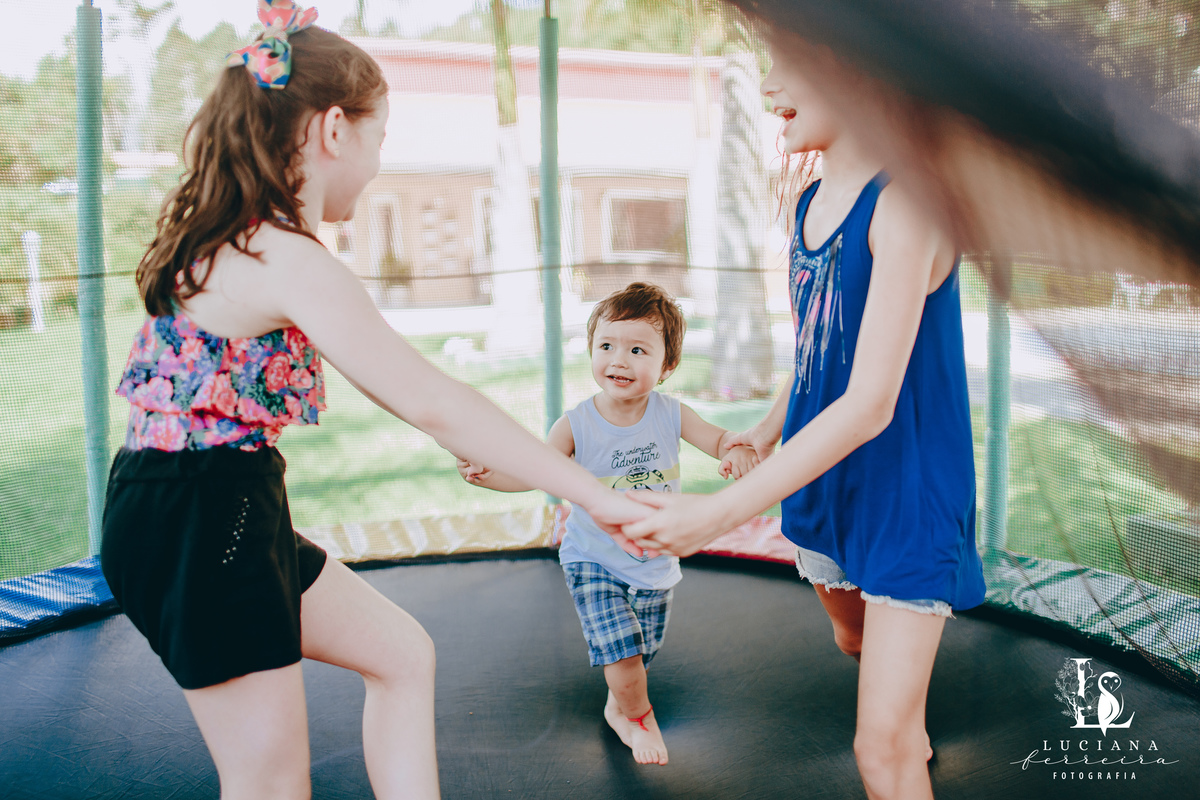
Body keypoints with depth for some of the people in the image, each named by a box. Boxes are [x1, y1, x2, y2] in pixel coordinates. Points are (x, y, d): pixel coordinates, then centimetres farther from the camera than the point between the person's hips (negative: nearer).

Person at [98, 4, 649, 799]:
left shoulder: (232, 238, 8)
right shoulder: (290, 263, -22)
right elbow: (429, 402, -25)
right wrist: (593, 494, -20)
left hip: (231, 513, 10)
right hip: (197, 523, -10)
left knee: (402, 654, 17)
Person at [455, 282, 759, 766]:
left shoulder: (670, 414, -12)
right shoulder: (577, 425, -18)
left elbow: (719, 439, -7)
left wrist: (738, 451, -31)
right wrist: (490, 474, -40)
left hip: (656, 564, 3)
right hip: (594, 563, -2)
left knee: (638, 656, 15)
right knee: (621, 648, -13)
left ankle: (618, 709, 48)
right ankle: (638, 716, 19)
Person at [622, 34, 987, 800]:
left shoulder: (903, 201, -24)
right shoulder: (812, 201, 2)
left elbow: (870, 403, -30)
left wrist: (722, 512, -34)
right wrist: (768, 430, 25)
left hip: (907, 488, -8)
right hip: (825, 475, 8)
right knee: (856, 637, 31)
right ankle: (915, 734, 60)